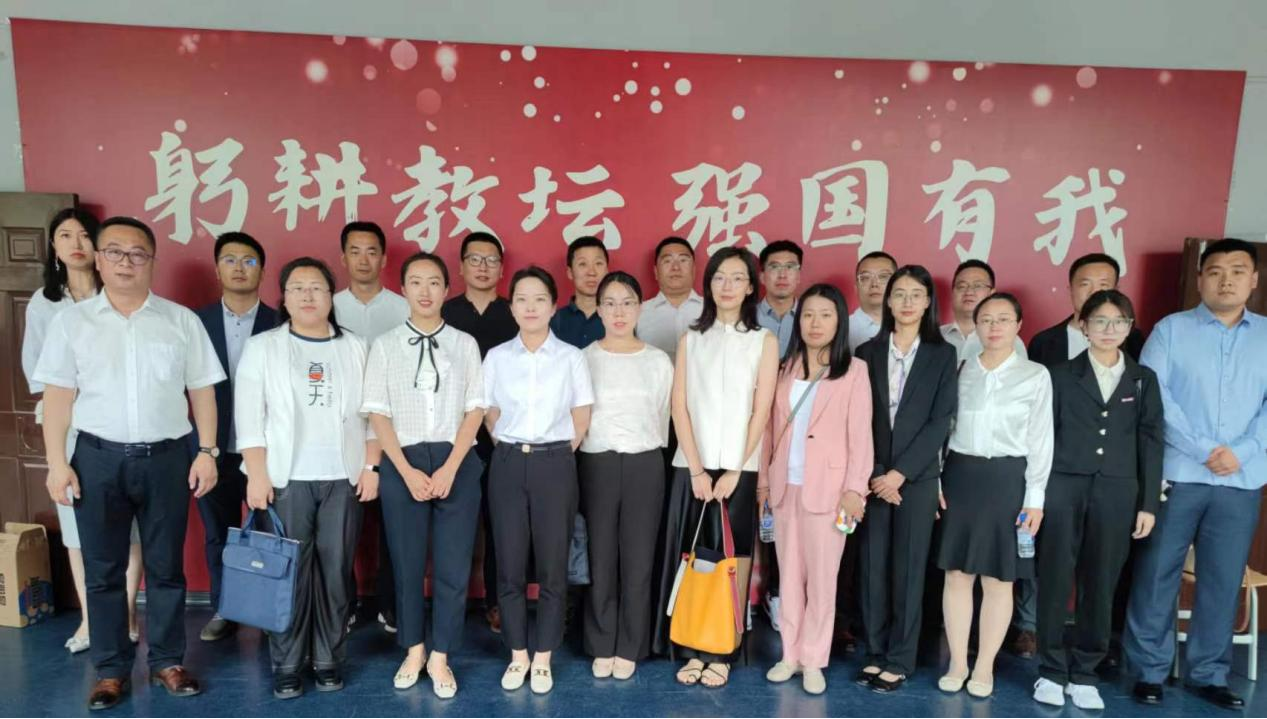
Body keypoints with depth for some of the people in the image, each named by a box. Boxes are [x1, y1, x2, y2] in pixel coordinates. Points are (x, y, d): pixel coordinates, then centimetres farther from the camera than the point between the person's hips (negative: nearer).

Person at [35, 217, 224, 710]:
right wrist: (57, 462, -4)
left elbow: (202, 391, 4)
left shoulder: (182, 321, 3)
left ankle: (167, 661, 23)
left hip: (167, 457, 0)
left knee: (166, 566, 9)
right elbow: (58, 396, 3)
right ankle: (111, 669, 23)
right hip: (98, 457, 1)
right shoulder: (72, 322, 4)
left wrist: (207, 451, -3)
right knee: (103, 569, 10)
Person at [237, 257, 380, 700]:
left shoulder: (355, 349, 9)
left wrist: (371, 466, 0)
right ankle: (286, 665, 16)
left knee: (336, 571, 5)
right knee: (289, 571, 2)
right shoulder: (262, 348, 5)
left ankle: (329, 659, 18)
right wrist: (257, 476, -8)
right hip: (286, 478, -1)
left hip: (344, 478, 1)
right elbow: (249, 418, -1)